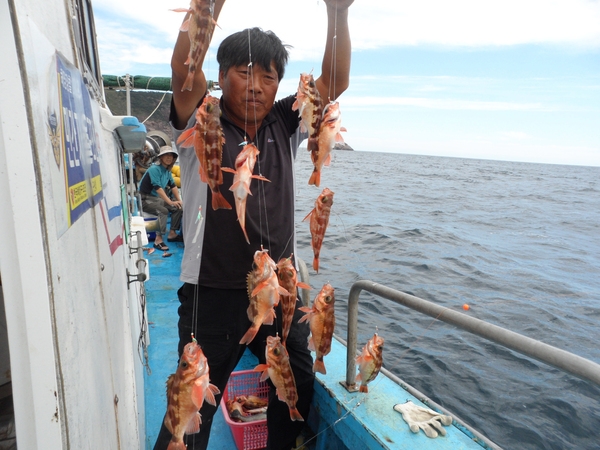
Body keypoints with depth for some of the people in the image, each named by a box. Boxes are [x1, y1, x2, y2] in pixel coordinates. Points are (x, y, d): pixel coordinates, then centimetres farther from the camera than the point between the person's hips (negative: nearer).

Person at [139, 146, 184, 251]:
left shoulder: (167, 170, 8)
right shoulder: (154, 169, -18)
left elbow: (173, 186, 9)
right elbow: (158, 188, -27)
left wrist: (179, 200, -4)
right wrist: (170, 202, -31)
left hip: (157, 198, 8)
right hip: (145, 199, -8)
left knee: (178, 208, -5)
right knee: (163, 211, -31)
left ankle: (172, 234, 2)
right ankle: (158, 240, -29)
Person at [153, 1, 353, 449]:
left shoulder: (285, 126, 6)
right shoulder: (202, 126, -4)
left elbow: (335, 81, -1)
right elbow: (184, 68, -21)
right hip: (213, 294, -4)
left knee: (299, 389, 22)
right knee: (194, 409, 7)